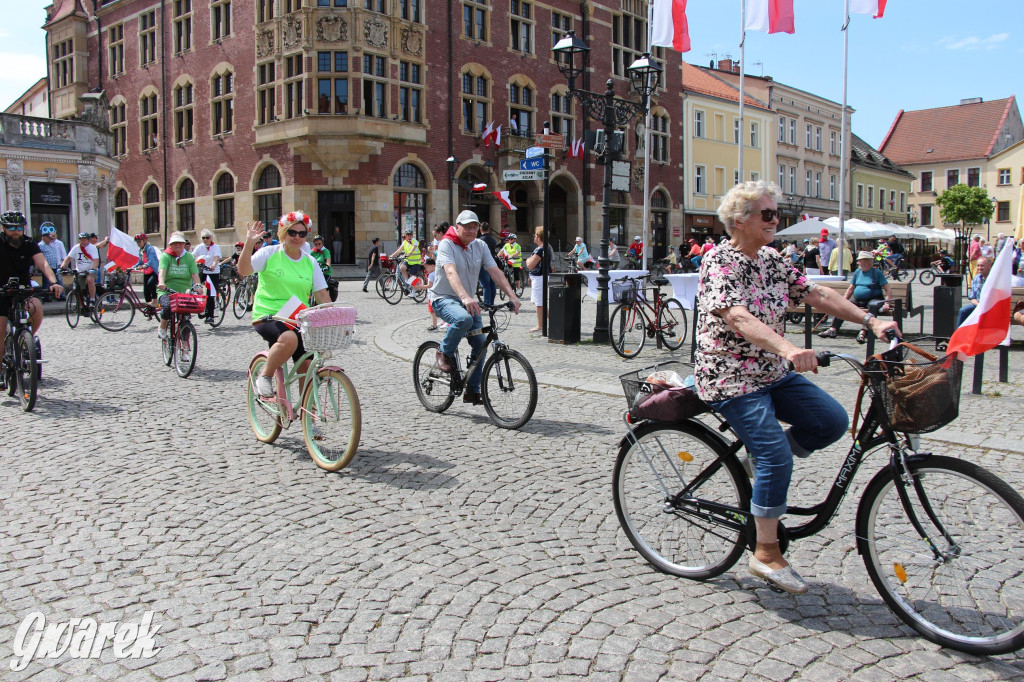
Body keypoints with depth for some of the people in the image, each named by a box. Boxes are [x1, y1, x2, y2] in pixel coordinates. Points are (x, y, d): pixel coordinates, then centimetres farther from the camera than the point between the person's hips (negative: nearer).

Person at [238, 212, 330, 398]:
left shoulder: (310, 262, 10)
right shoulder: (269, 253, 1)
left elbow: (321, 294, 8)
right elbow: (243, 270, -13)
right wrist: (249, 243, -24)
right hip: (268, 316, -4)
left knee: (307, 367, -6)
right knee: (289, 338, -36)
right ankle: (265, 376, -12)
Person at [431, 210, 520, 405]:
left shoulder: (480, 246, 3)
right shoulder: (447, 245, -15)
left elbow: (495, 272, -4)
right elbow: (451, 272, -31)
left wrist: (512, 296, -19)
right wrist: (465, 298, -48)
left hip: (469, 301, 6)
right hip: (444, 299, -6)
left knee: (481, 345, -4)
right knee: (463, 319, -38)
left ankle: (472, 391, 10)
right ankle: (445, 353, -10)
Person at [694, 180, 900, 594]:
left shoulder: (771, 261, 9)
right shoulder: (720, 261, -16)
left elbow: (816, 294, 7)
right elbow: (737, 317, -32)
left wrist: (870, 321, -5)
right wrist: (788, 349, -47)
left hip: (773, 373, 8)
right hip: (730, 379, -8)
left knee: (832, 421, -6)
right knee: (776, 455, -15)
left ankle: (763, 461, 14)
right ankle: (766, 553, -1)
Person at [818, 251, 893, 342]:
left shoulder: (877, 272, -1)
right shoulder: (857, 272, 15)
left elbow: (888, 290, -6)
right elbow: (850, 289, 18)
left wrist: (886, 303, -21)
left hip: (873, 299, -6)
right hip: (858, 301, 6)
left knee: (874, 305, -38)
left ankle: (863, 332, -48)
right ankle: (833, 330, -24)